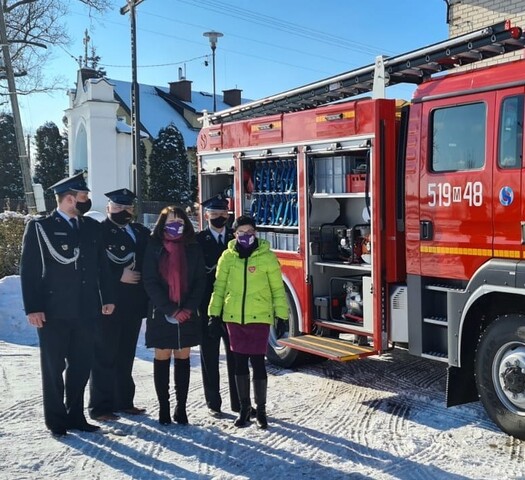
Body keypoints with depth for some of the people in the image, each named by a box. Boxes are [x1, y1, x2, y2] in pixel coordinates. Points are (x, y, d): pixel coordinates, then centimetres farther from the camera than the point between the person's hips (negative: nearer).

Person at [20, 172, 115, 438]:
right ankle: (56, 420, 19)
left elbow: (101, 265, 12)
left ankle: (75, 416, 25)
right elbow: (28, 269, -6)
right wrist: (32, 307, -12)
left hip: (85, 310, 4)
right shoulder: (39, 227, -4)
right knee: (54, 368, 6)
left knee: (81, 366, 11)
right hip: (53, 312, -4)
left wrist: (107, 297, 6)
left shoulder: (92, 227, 10)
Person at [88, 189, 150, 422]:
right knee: (104, 357, 1)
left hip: (133, 305, 6)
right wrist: (120, 276, -16)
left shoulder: (142, 232, 13)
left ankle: (124, 401, 23)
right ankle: (100, 407, 8)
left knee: (126, 356, 13)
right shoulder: (99, 231, -5)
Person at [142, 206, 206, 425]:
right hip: (161, 313, -2)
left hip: (188, 314, 2)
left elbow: (200, 281, 3)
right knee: (162, 359, 4)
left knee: (183, 359, 7)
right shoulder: (154, 247, -1)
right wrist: (171, 310, -13)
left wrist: (188, 308, -10)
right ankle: (163, 407, 13)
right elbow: (150, 282, -7)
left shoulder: (193, 248, 6)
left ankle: (181, 407, 14)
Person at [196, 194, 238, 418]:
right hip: (208, 306, -2)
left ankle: (239, 401, 17)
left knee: (236, 355, 7)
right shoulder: (198, 240, -1)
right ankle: (213, 403, 16)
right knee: (209, 356, 6)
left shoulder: (236, 238, 7)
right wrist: (197, 305, -11)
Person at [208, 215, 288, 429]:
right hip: (234, 317, 3)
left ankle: (261, 409, 14)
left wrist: (281, 315, 0)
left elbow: (278, 289, 2)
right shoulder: (227, 257, 4)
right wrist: (214, 313, 6)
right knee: (240, 362, 10)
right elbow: (219, 287, 9)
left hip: (259, 317, -2)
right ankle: (244, 407, 23)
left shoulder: (267, 257, -2)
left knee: (257, 362, 0)